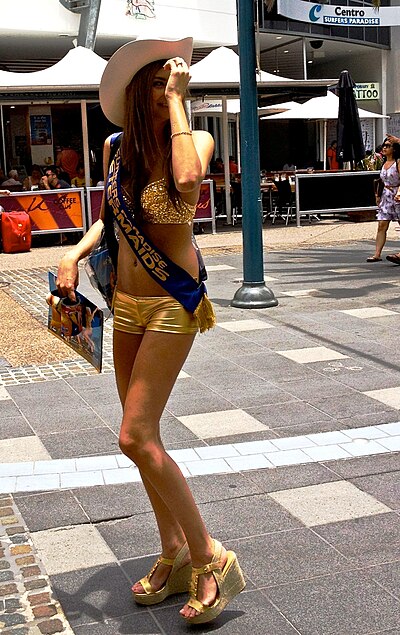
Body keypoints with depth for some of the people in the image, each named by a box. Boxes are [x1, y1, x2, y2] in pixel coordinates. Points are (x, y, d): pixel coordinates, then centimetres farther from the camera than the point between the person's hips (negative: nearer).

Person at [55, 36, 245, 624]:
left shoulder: (196, 139, -10)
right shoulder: (117, 147, 4)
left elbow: (187, 179, -34)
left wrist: (177, 100, -24)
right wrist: (76, 252, 1)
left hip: (173, 300, -6)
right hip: (126, 300, 6)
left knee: (136, 437, -12)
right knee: (142, 437, 11)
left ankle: (210, 557, 1)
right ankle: (174, 552, 27)